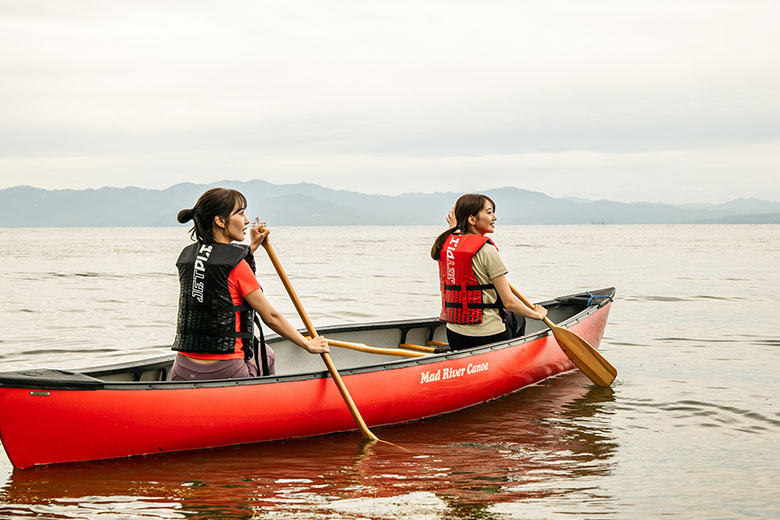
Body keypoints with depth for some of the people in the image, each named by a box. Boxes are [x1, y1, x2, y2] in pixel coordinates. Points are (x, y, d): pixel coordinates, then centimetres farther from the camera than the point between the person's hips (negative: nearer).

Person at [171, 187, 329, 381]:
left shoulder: (185, 257, 6)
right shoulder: (237, 263, -12)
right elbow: (271, 317, -6)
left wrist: (251, 248, 31)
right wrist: (308, 344, 6)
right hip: (225, 371, -5)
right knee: (265, 354, 28)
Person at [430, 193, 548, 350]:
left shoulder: (446, 243, 2)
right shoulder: (486, 250, -17)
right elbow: (509, 302, -15)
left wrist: (453, 228, 38)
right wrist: (537, 314, 1)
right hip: (488, 337, -6)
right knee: (517, 317, 29)